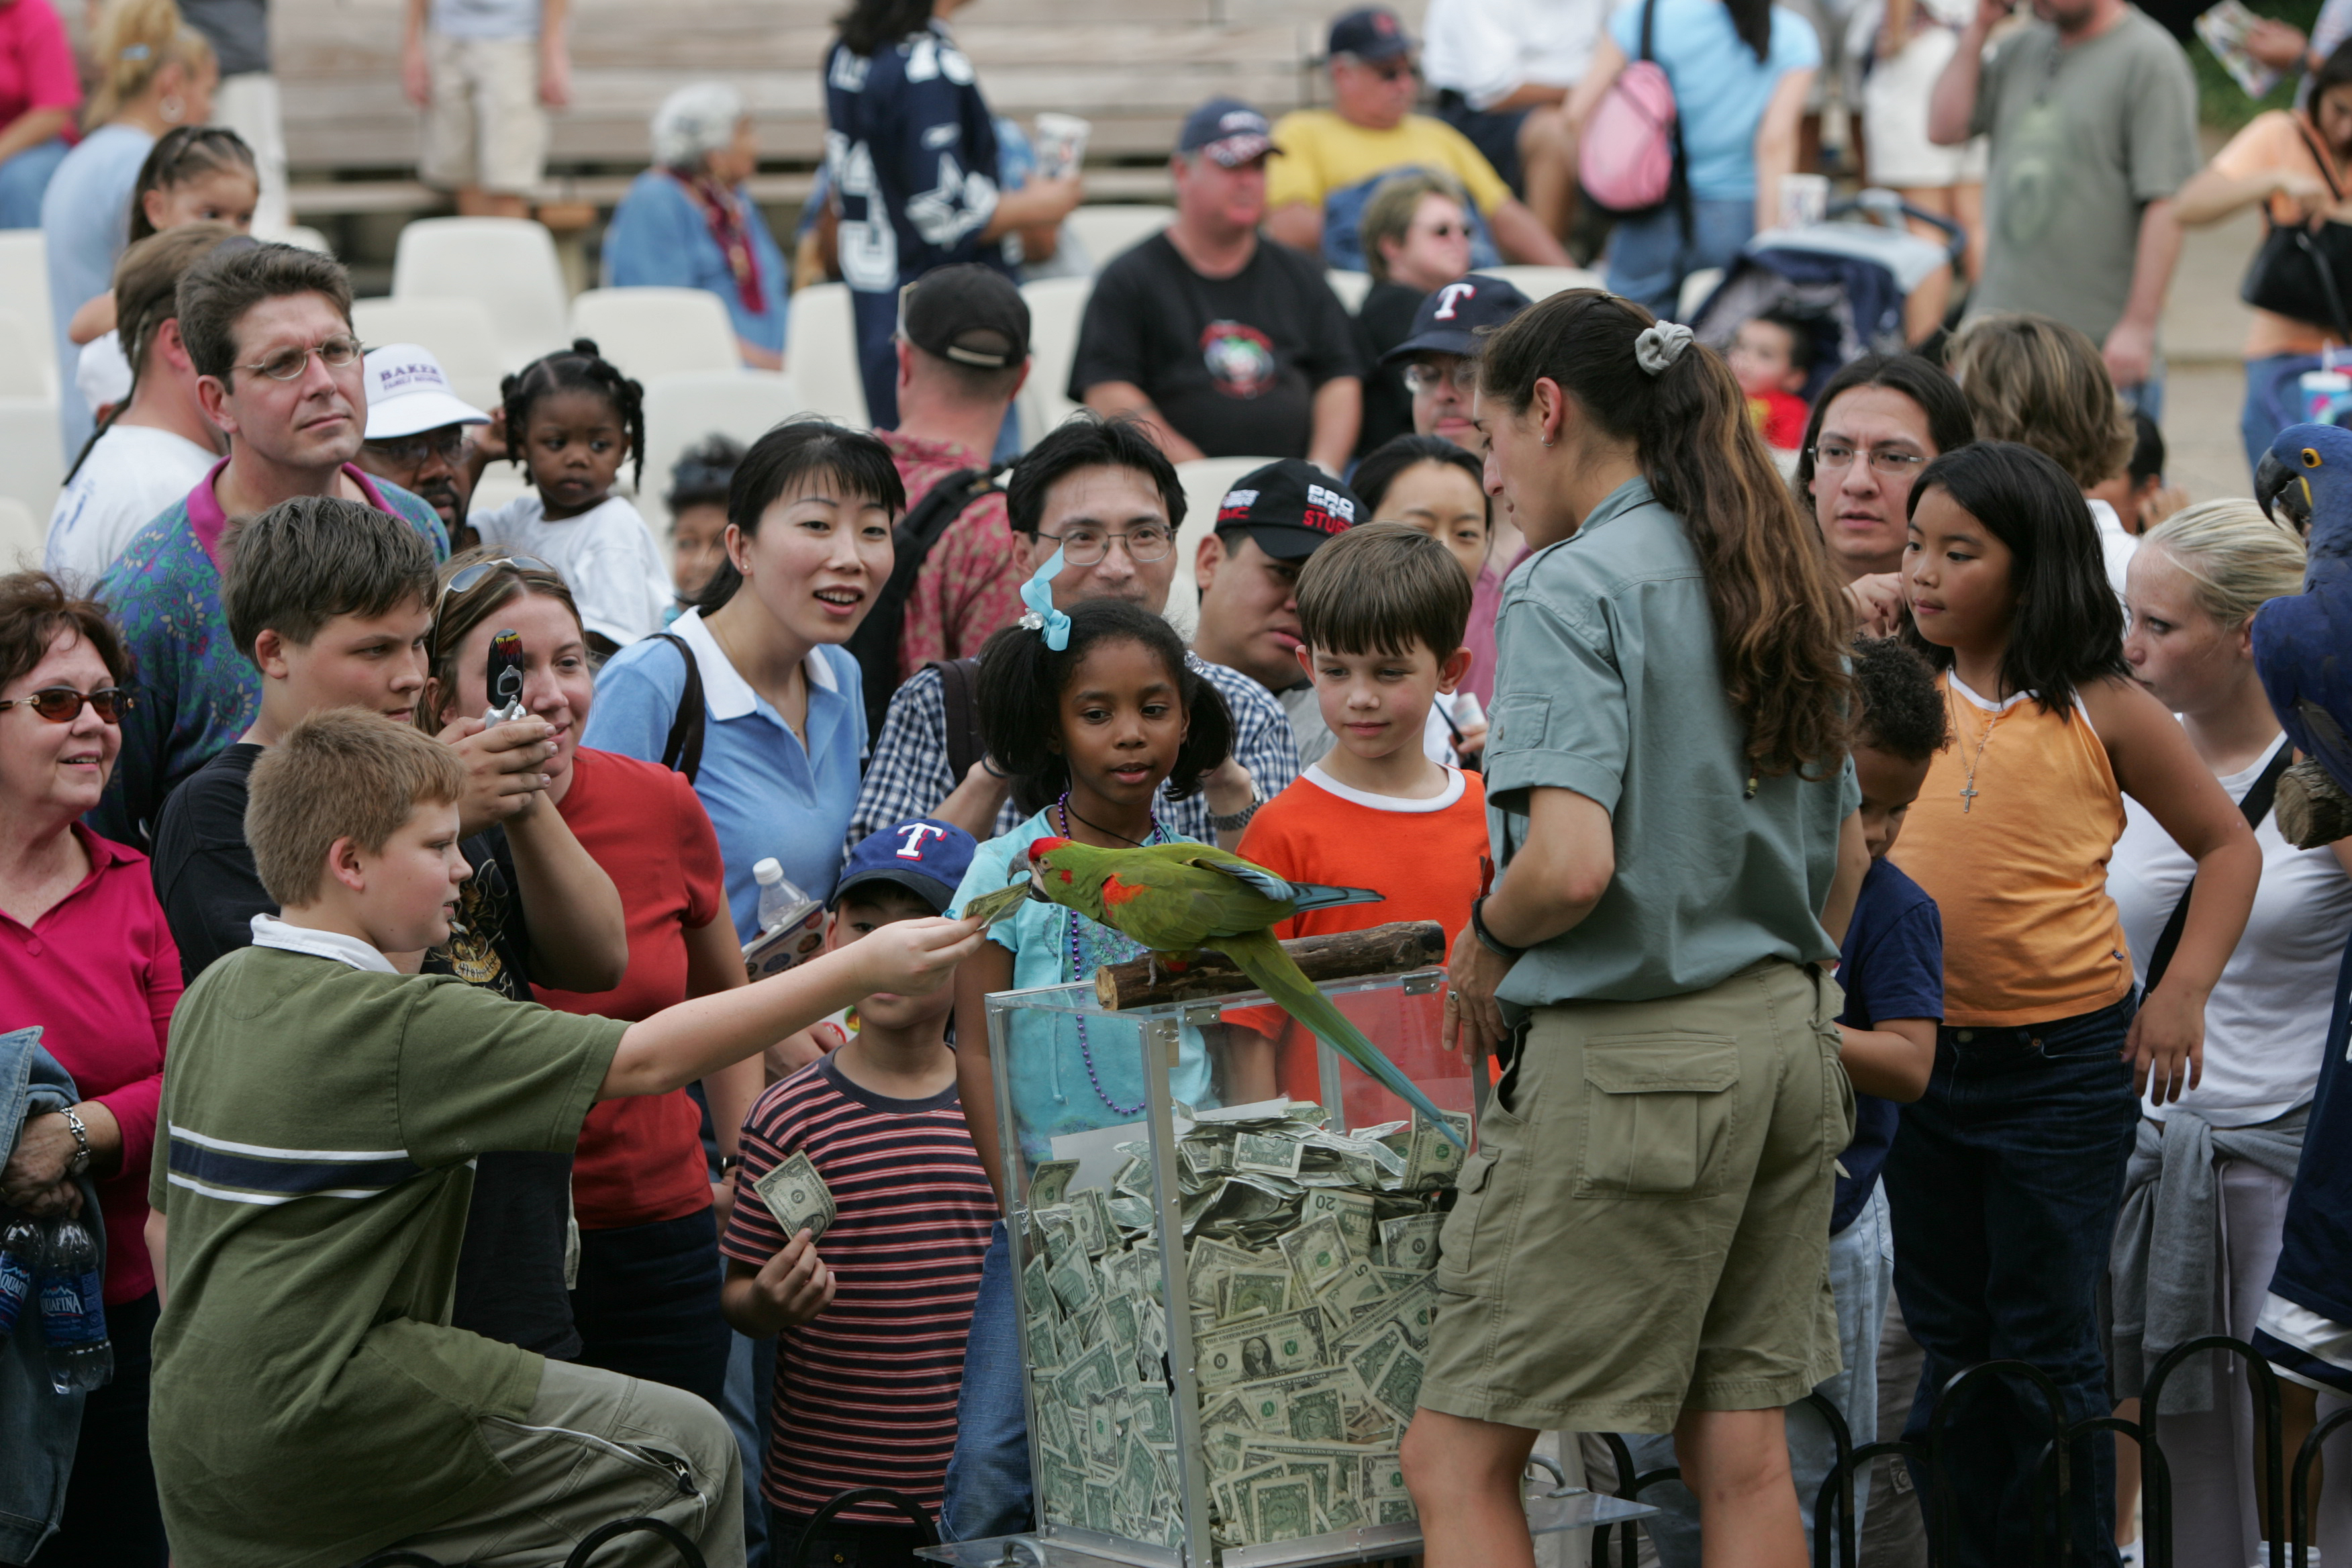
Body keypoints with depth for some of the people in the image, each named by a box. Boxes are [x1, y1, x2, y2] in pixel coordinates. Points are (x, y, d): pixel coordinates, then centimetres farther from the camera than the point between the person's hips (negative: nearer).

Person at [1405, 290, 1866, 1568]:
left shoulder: (1570, 590, -13)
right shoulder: (1778, 587, 13)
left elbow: (1571, 863, -24)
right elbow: (1845, 860, 19)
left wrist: (1482, 948, -5)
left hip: (1629, 1056, -8)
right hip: (1787, 1037, 8)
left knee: (1455, 1462, -2)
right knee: (1740, 1456, 9)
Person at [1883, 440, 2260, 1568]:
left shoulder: (2100, 711, -5)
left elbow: (2228, 847, 3)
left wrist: (2183, 990, -5)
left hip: (2066, 1061, -3)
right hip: (1921, 1054, 3)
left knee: (2045, 1341, 2)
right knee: (1950, 1337, 11)